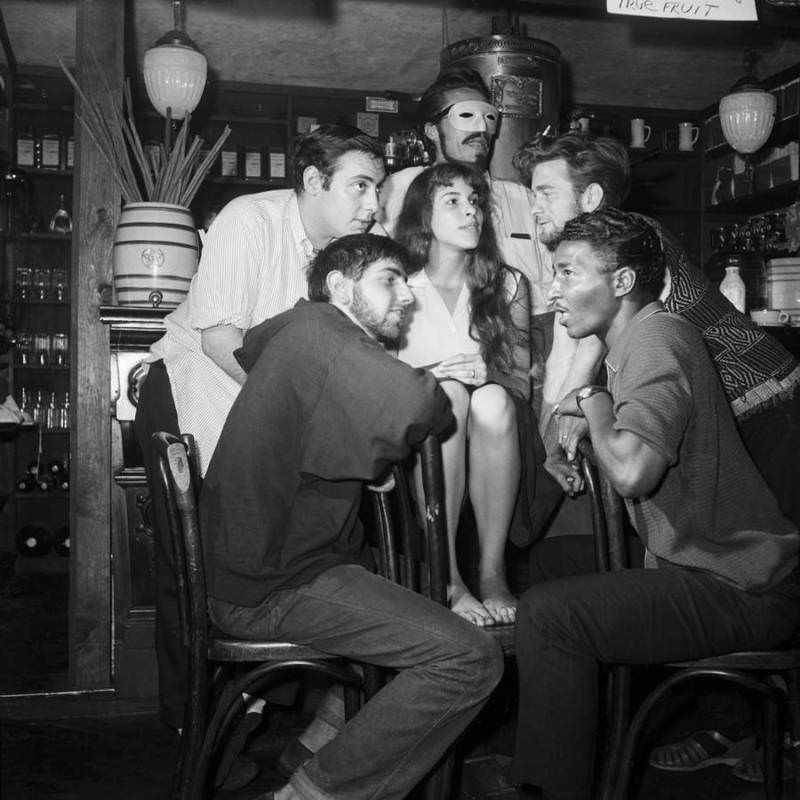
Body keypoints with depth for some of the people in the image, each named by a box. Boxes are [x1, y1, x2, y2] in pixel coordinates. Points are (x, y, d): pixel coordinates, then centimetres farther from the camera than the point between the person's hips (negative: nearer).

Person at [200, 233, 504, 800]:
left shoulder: (290, 330, 16)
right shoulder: (319, 330, -13)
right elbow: (413, 407, -31)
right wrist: (440, 394, -4)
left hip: (250, 559, 10)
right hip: (277, 587, -10)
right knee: (472, 658, -16)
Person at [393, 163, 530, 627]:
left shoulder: (508, 286, 13)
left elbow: (523, 382, 6)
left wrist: (487, 375, -15)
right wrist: (431, 377, -19)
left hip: (489, 446, 2)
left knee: (493, 400, -31)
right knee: (448, 395, -33)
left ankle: (494, 571, -26)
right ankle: (446, 577, -33)